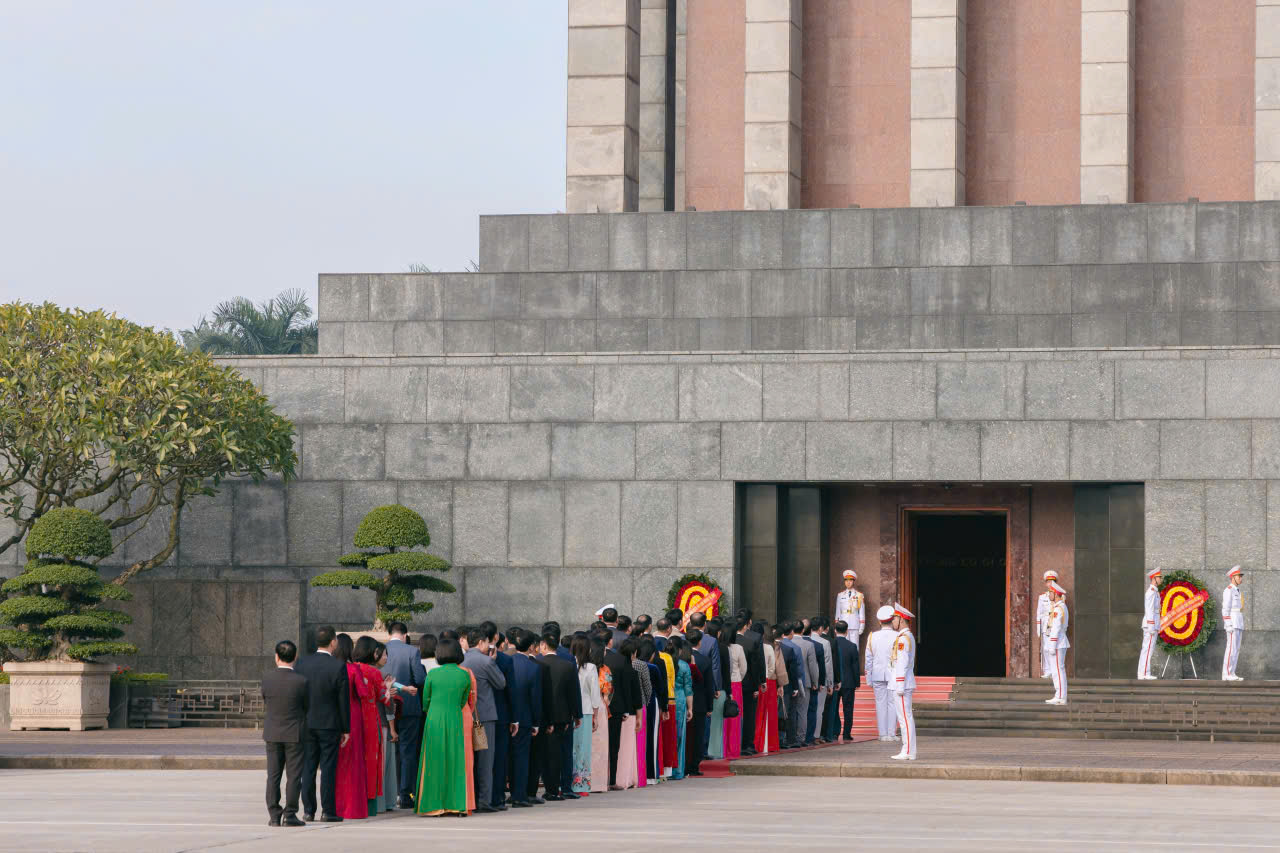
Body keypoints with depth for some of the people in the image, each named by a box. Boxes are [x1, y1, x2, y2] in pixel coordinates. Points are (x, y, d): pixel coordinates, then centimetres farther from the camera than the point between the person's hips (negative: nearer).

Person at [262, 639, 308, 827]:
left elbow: (265, 705, 7)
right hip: (295, 734, -3)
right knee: (294, 776, 3)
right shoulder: (301, 681, -14)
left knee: (273, 776, 9)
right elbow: (307, 707, -2)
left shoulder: (267, 679, -6)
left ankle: (274, 815, 7)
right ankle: (290, 815, 0)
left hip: (272, 734, 3)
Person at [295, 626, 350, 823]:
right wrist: (346, 729, 1)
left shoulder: (301, 664, -1)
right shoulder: (338, 666, -11)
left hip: (306, 723, 3)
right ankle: (328, 812, 1)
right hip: (329, 724, -3)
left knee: (308, 768, 8)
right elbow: (344, 700, -8)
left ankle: (308, 811, 8)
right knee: (328, 768, 1)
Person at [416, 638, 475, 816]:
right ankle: (456, 803, 4)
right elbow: (463, 701, 8)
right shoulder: (465, 675, -1)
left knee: (435, 763, 6)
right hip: (456, 720, 1)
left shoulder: (432, 674, -5)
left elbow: (425, 701, 5)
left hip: (434, 721, -1)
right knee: (456, 762, 7)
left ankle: (435, 804, 5)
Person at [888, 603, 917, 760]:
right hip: (903, 684, 10)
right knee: (906, 717, 11)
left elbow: (902, 664, -20)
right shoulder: (908, 637, 17)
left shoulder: (903, 638, -15)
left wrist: (900, 687, -21)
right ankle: (907, 751, 13)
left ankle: (908, 752, -10)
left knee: (905, 718, -10)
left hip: (901, 683, -10)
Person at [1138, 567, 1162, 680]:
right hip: (1151, 624, -10)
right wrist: (1152, 628, -22)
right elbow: (1149, 610, -19)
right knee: (1147, 649, -10)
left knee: (1148, 649, 9)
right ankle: (1143, 674, -12)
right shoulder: (1151, 592, -14)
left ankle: (1144, 674, 9)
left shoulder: (1154, 592, 19)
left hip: (1152, 625, 10)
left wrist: (1156, 627, 23)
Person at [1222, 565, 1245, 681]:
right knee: (1231, 648, -11)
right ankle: (1227, 674, -11)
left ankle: (1231, 674, 7)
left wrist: (1241, 629, 21)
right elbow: (1225, 609, -16)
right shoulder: (1228, 590, -11)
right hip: (1232, 623, -10)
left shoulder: (1237, 591, 20)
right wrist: (1228, 626, -21)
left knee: (1236, 649, 6)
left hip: (1238, 624, 10)